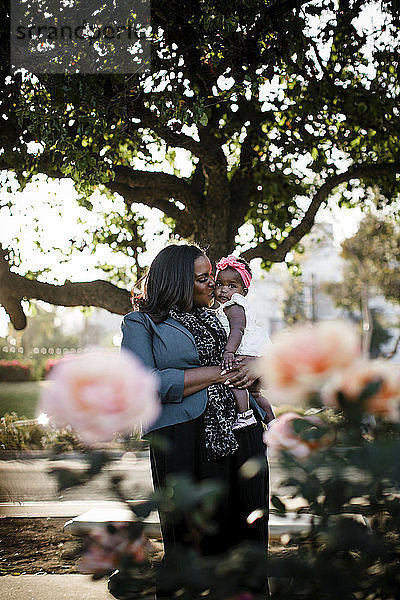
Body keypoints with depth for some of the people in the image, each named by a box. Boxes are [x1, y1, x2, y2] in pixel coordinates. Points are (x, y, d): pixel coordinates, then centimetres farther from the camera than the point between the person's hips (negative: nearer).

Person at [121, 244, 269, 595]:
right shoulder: (141, 323, 5)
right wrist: (218, 373, -8)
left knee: (246, 537, 4)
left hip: (242, 436, 5)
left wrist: (256, 365, 1)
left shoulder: (221, 316, 21)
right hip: (184, 443, -5)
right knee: (191, 541, 0)